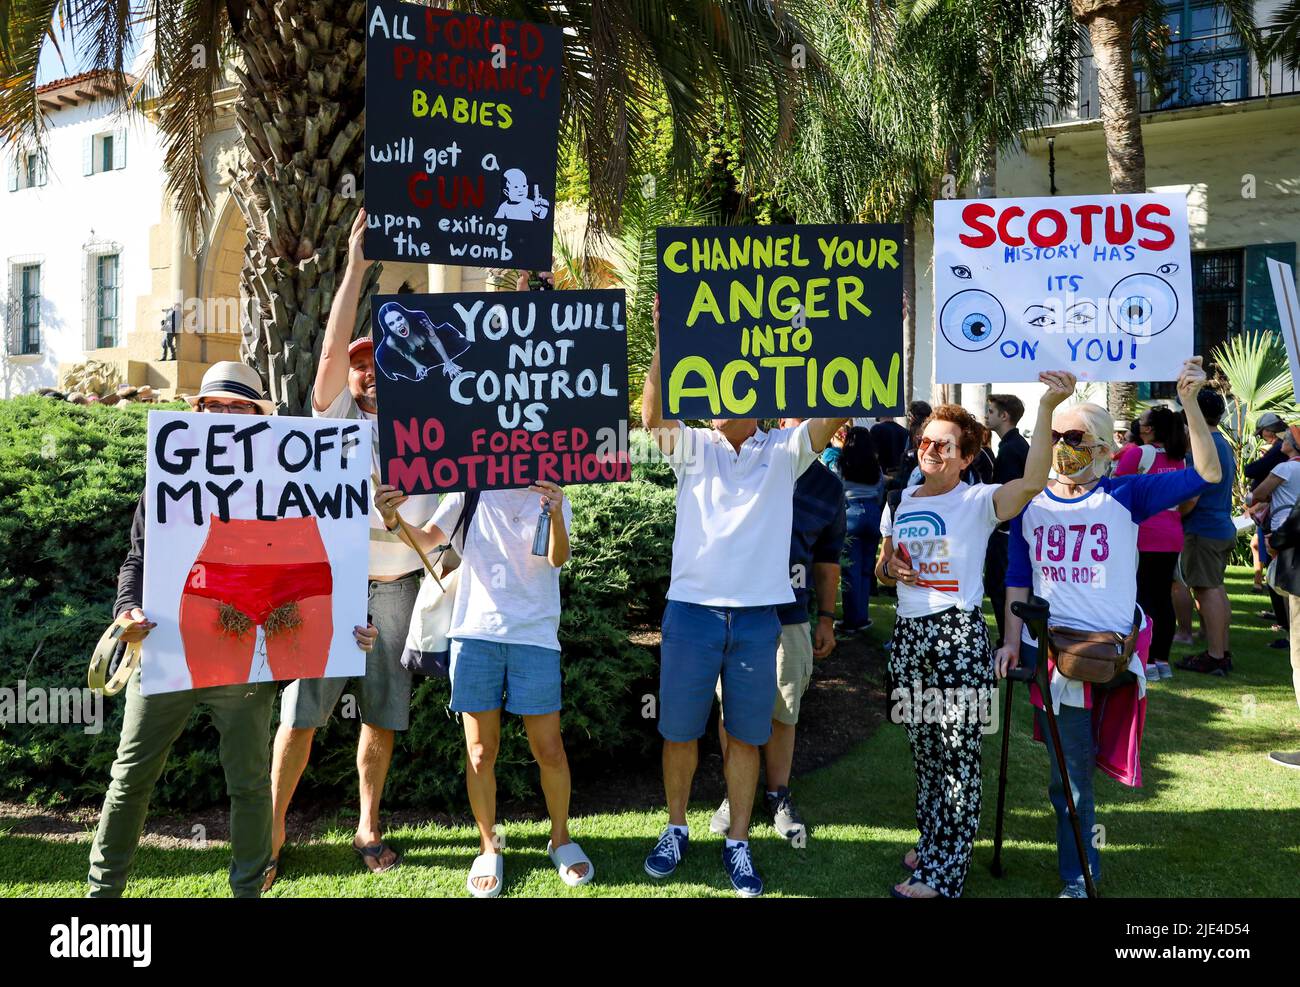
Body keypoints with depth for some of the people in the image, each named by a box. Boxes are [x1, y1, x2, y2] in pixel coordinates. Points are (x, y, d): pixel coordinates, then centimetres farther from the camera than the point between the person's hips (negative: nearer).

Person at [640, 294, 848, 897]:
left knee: (745, 734, 9)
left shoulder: (783, 452, 5)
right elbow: (653, 416, -13)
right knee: (680, 729, 10)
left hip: (759, 614, 0)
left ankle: (738, 842, 22)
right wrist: (664, 345, -23)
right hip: (691, 608, 0)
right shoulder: (694, 449, 5)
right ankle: (676, 828, 29)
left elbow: (830, 416, -10)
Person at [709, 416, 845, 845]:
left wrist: (826, 618, 14)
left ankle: (778, 796, 26)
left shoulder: (829, 486, 7)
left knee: (783, 710, 9)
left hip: (790, 615, 2)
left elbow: (828, 557, 15)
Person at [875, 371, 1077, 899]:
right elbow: (884, 569, 22)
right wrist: (892, 568, -3)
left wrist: (1046, 408, -40)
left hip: (959, 637, -6)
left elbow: (1032, 481, -29)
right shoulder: (902, 501, 11)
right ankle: (932, 844, 34)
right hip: (908, 635, 6)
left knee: (958, 755, 0)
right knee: (923, 750, 16)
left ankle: (943, 873, 11)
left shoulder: (977, 500, -8)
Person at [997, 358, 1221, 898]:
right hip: (1048, 650, 2)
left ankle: (1080, 868, 31)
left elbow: (1206, 473, -13)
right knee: (1068, 768, 10)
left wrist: (1190, 403, -23)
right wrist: (1011, 640, 0)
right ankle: (1077, 877, 28)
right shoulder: (1031, 503, 4)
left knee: (1073, 767, 9)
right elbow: (1018, 578, 8)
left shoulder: (1125, 495, -4)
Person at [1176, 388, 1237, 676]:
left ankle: (1214, 658, -4)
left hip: (1203, 529, -10)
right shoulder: (1224, 443, 16)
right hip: (1224, 527, 10)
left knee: (1207, 590, -7)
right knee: (1216, 588, 14)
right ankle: (1223, 652, 19)